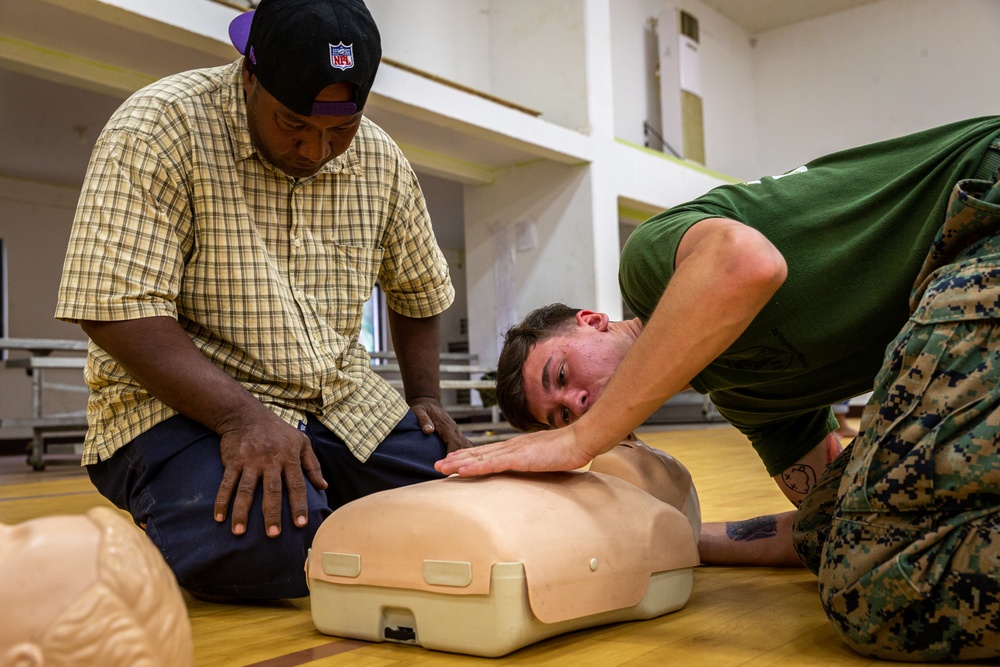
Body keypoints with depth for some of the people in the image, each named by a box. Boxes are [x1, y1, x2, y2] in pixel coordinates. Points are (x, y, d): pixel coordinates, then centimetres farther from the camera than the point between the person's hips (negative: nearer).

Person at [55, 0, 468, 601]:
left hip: (341, 405, 5)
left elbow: (419, 292, 21)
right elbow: (115, 308, -20)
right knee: (267, 544, -34)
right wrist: (241, 416, -29)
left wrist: (426, 397, 7)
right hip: (188, 401, -5)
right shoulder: (158, 129, -12)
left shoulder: (381, 162, 5)